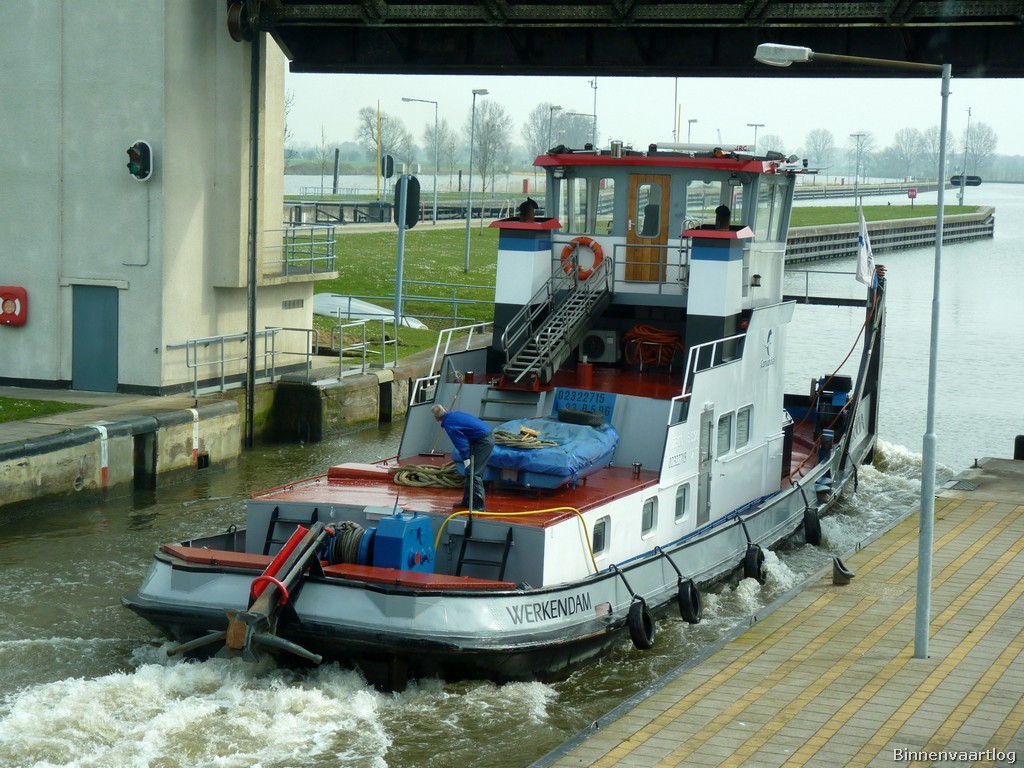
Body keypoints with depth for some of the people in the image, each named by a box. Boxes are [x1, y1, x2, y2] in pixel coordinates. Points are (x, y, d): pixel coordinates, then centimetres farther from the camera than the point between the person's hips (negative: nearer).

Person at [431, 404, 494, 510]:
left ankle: (478, 506, -12)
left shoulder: (448, 424, -16)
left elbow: (461, 443, -23)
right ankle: (467, 501, 24)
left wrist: (466, 460, -25)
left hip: (483, 441, -10)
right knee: (470, 472, 16)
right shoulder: (455, 414, 12)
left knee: (474, 473, -10)